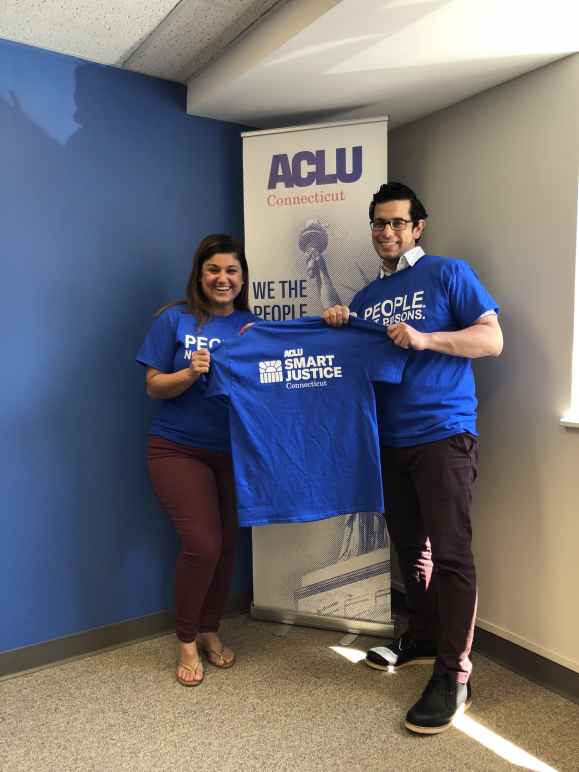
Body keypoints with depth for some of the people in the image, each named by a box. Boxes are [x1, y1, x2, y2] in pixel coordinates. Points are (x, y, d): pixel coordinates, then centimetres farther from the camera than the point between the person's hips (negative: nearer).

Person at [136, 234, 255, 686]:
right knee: (202, 544, -10)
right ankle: (187, 641, 17)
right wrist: (190, 373, -22)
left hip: (234, 451, 3)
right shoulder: (175, 319, -3)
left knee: (227, 545, 10)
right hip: (180, 449, -3)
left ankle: (210, 632, 34)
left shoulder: (253, 325, 4)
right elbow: (154, 387, -5)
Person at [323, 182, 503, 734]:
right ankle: (423, 638, 34)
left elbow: (492, 340, -7)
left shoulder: (448, 274, 0)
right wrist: (338, 329, -2)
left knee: (449, 554, -4)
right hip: (390, 440, 6)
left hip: (443, 435, -5)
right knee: (409, 547, 15)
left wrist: (424, 338, -19)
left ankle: (453, 675, 8)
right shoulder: (365, 297, 16)